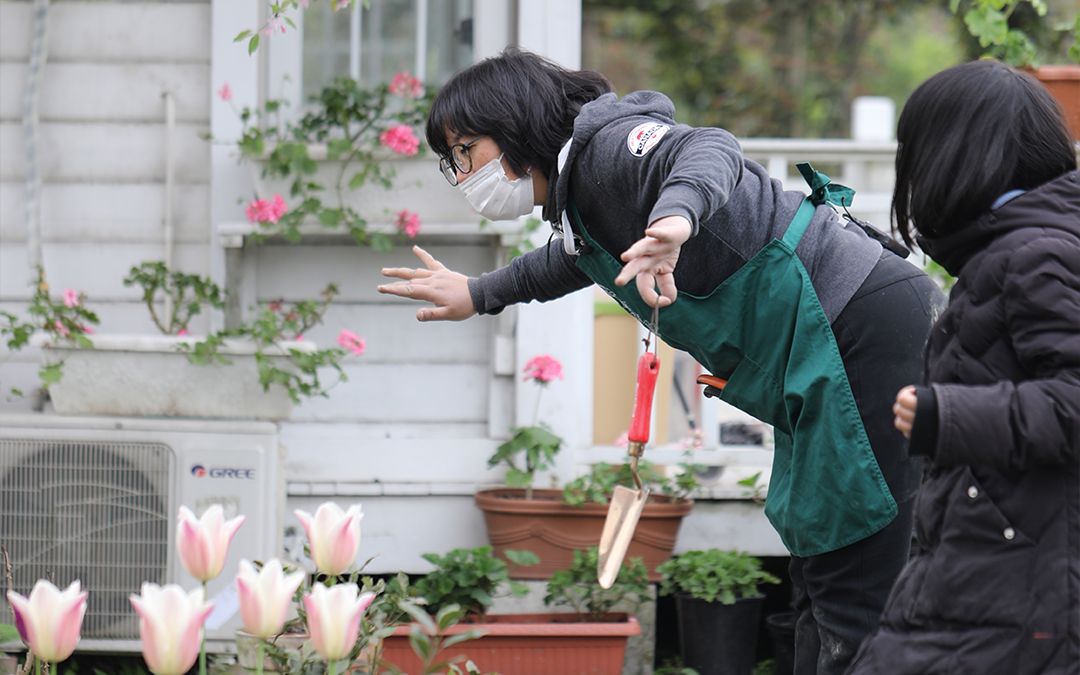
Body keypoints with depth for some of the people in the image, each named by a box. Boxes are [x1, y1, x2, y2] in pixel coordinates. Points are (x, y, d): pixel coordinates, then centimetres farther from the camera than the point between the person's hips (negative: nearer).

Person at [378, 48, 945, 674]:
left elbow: (709, 149, -35)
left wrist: (677, 213, -56)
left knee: (853, 601, -12)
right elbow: (572, 261, 43)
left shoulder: (608, 145, -13)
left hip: (871, 330, -11)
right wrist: (478, 294, 55)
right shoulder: (581, 203, 18)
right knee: (819, 585, 15)